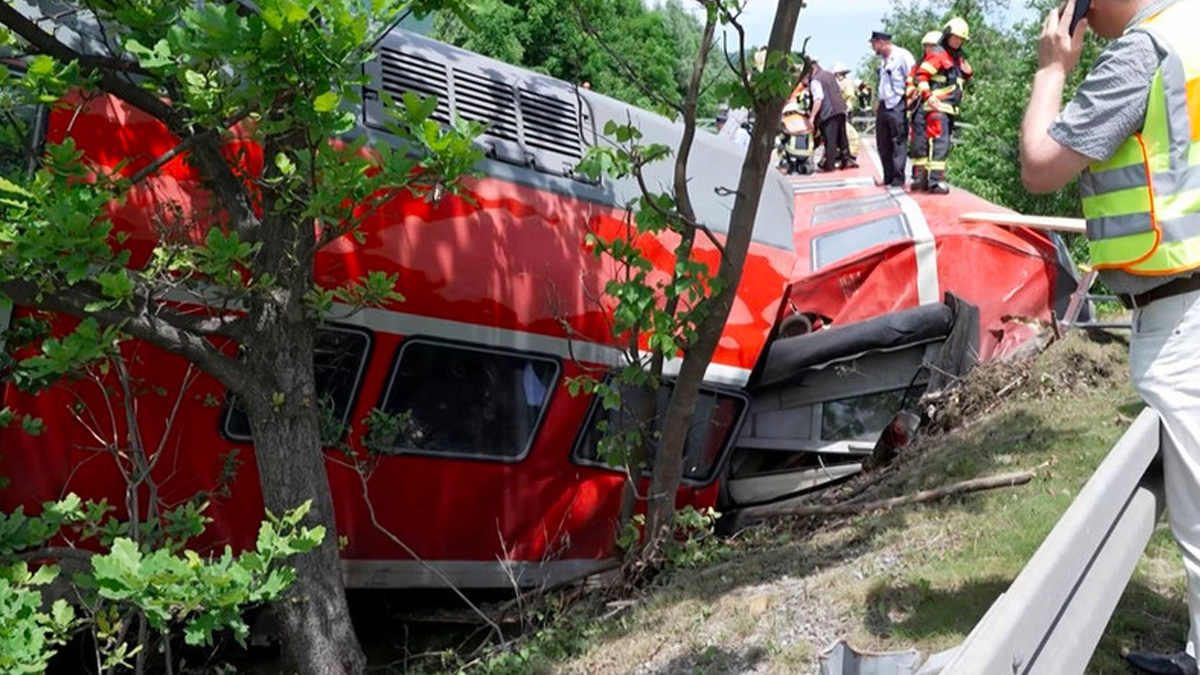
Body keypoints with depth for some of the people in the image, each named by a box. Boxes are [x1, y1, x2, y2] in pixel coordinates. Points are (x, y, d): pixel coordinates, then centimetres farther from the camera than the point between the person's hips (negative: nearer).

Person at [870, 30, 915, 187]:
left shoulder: (902, 55, -9)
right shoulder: (883, 60, 18)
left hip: (898, 105, -9)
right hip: (884, 106, 9)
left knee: (899, 143, -6)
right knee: (883, 144, 9)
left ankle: (898, 179, -5)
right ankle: (888, 178, 17)